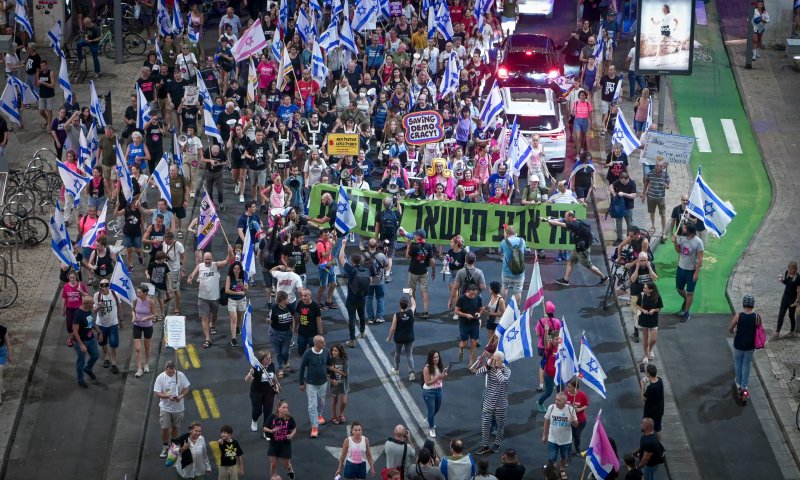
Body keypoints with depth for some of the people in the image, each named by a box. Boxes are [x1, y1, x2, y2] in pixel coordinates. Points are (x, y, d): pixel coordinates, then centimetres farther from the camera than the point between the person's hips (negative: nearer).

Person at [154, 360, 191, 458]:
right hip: (165, 408, -1)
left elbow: (186, 388, -2)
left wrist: (181, 396, -22)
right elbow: (157, 393, -14)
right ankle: (164, 447, 19)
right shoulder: (161, 377, -14)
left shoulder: (180, 375, -10)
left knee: (175, 427, 15)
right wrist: (168, 396, -30)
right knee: (164, 428, 0)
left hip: (178, 407, 1)